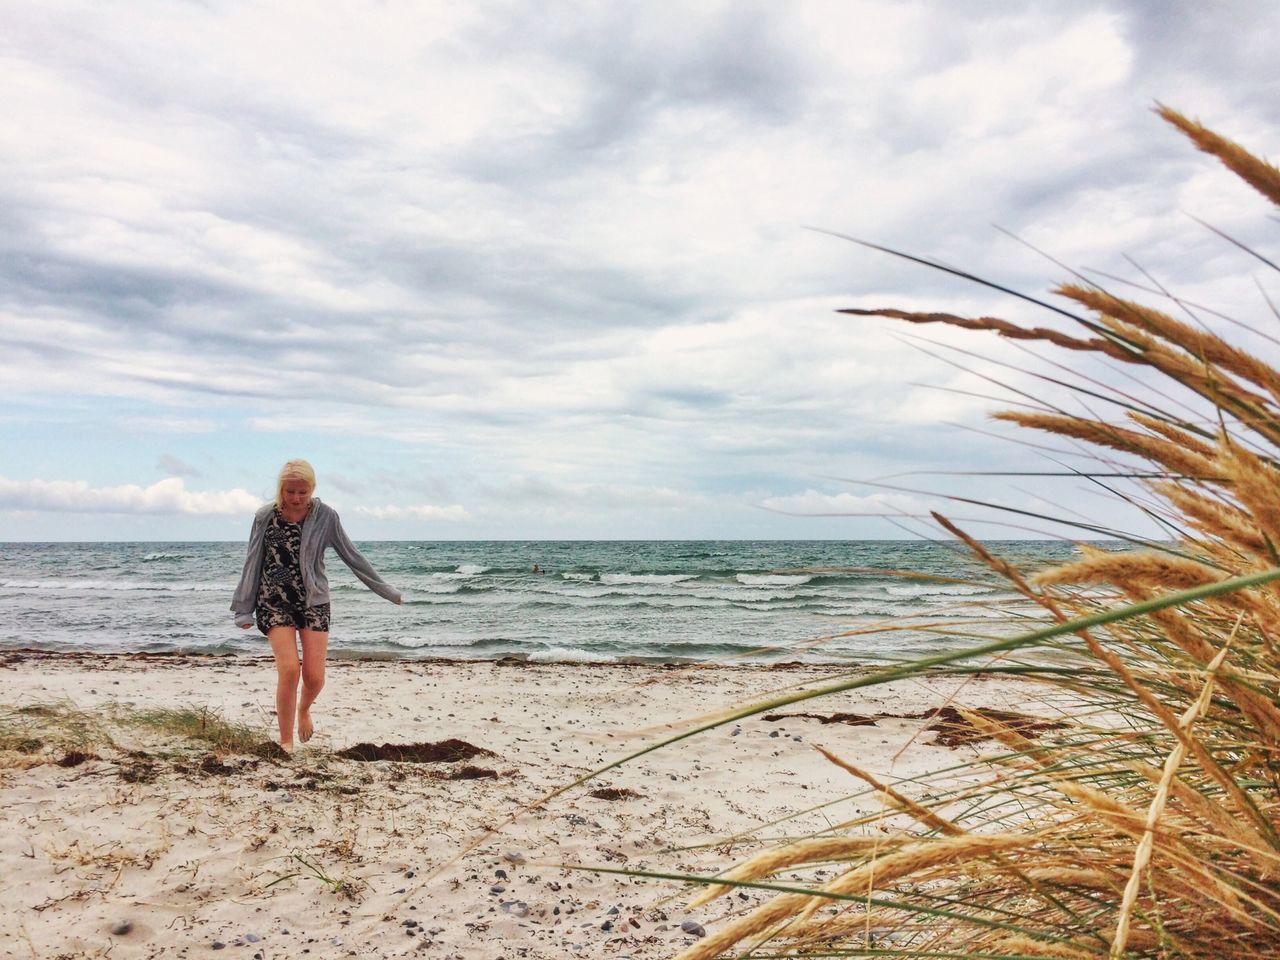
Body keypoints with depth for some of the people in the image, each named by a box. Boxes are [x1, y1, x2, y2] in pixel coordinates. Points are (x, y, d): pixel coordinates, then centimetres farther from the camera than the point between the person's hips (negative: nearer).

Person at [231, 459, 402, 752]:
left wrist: (385, 590, 6)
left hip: (314, 601, 1)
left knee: (314, 676, -3)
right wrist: (244, 610, 5)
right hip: (275, 602, -1)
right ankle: (286, 742, 2)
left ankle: (303, 710, 33)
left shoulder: (326, 516, -4)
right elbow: (252, 564, 3)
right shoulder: (265, 517, -4)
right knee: (289, 670, -15)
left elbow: (352, 556, 4)